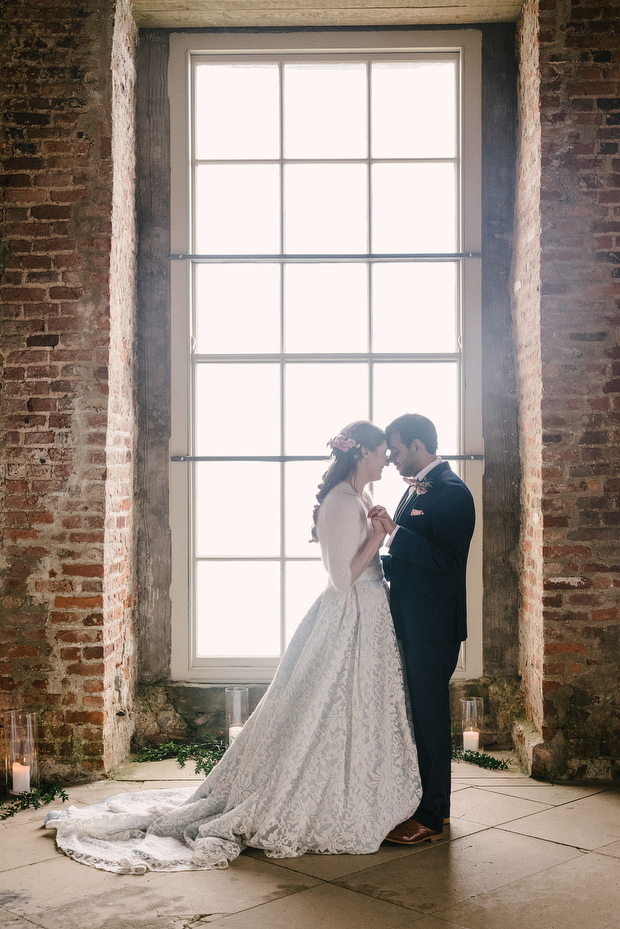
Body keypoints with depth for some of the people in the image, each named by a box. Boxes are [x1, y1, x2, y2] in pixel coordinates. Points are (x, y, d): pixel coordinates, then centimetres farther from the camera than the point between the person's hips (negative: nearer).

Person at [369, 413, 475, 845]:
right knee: (418, 713, 17)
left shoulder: (451, 492, -16)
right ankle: (433, 803, 31)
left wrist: (394, 531, -26)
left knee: (429, 717, -2)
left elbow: (446, 560, -25)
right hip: (412, 623, 10)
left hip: (433, 627, -10)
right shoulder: (417, 488, 15)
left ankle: (430, 818, 9)